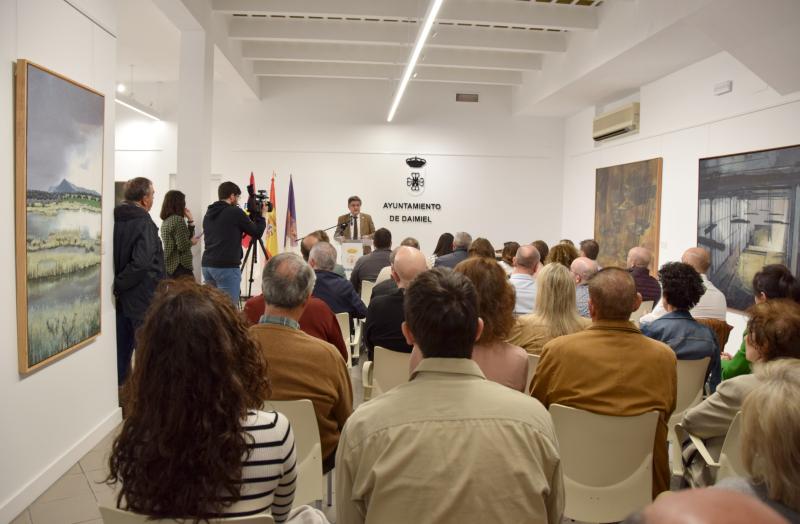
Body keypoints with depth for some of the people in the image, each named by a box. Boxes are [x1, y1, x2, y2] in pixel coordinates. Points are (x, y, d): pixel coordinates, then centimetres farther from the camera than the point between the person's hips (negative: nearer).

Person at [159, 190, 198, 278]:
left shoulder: (166, 221, 13)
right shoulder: (178, 219, -14)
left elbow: (187, 236, 15)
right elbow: (183, 246, -20)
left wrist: (190, 219, 12)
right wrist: (193, 242, -1)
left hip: (169, 266, 9)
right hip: (180, 266, -9)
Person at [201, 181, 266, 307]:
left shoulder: (209, 213, 14)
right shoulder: (235, 212, -7)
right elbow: (257, 232, 0)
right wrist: (260, 216, 17)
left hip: (207, 266, 8)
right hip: (227, 267, -8)